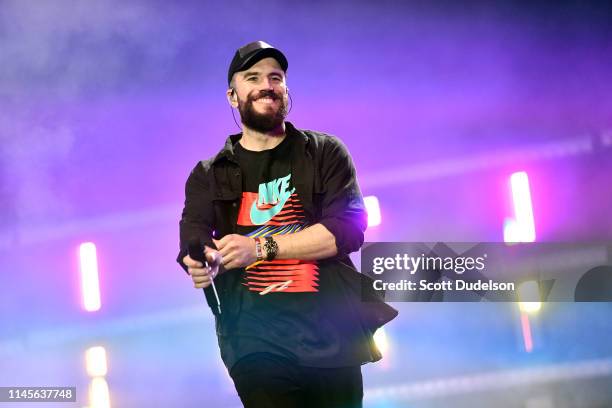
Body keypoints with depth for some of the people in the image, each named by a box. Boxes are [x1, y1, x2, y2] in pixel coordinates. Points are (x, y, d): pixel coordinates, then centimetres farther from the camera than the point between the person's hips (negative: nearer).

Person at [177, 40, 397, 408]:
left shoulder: (326, 153, 8)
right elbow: (193, 246, -1)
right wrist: (203, 264, -27)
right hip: (257, 341, 0)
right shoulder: (208, 176, 12)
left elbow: (348, 228, -5)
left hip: (329, 332, 0)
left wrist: (262, 247, -14)